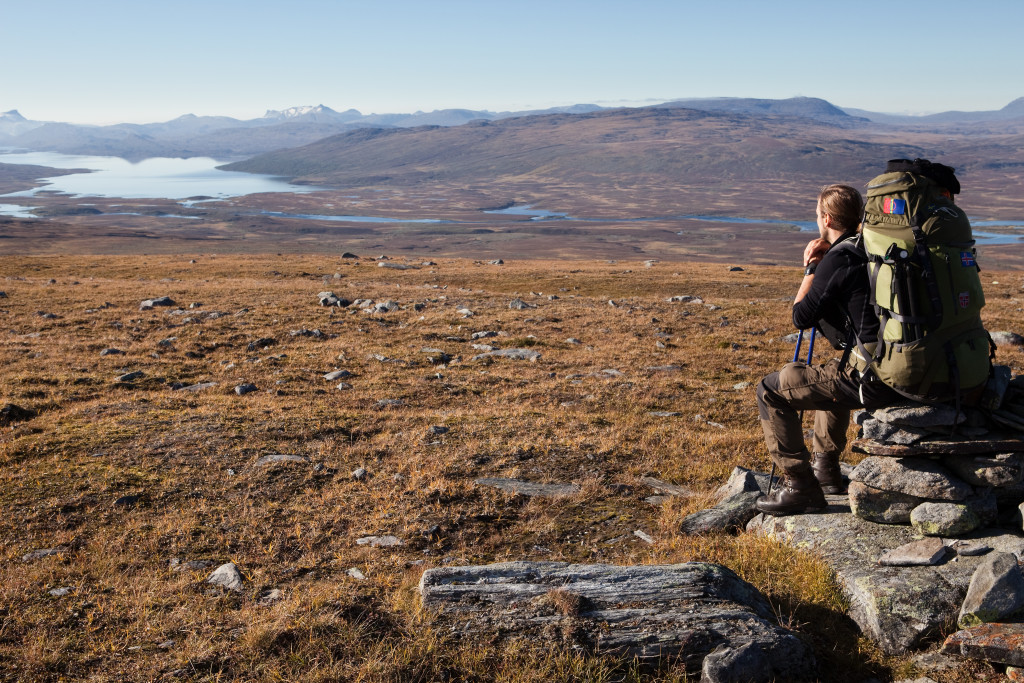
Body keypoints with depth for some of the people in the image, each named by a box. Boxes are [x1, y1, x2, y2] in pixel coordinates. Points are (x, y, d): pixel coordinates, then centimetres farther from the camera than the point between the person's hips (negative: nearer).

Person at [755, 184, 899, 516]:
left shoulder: (838, 260, -13)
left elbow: (801, 317, -7)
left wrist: (811, 267, 4)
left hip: (872, 379, -9)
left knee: (771, 390, -3)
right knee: (832, 374, 37)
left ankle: (800, 486, 0)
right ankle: (825, 468, 40)